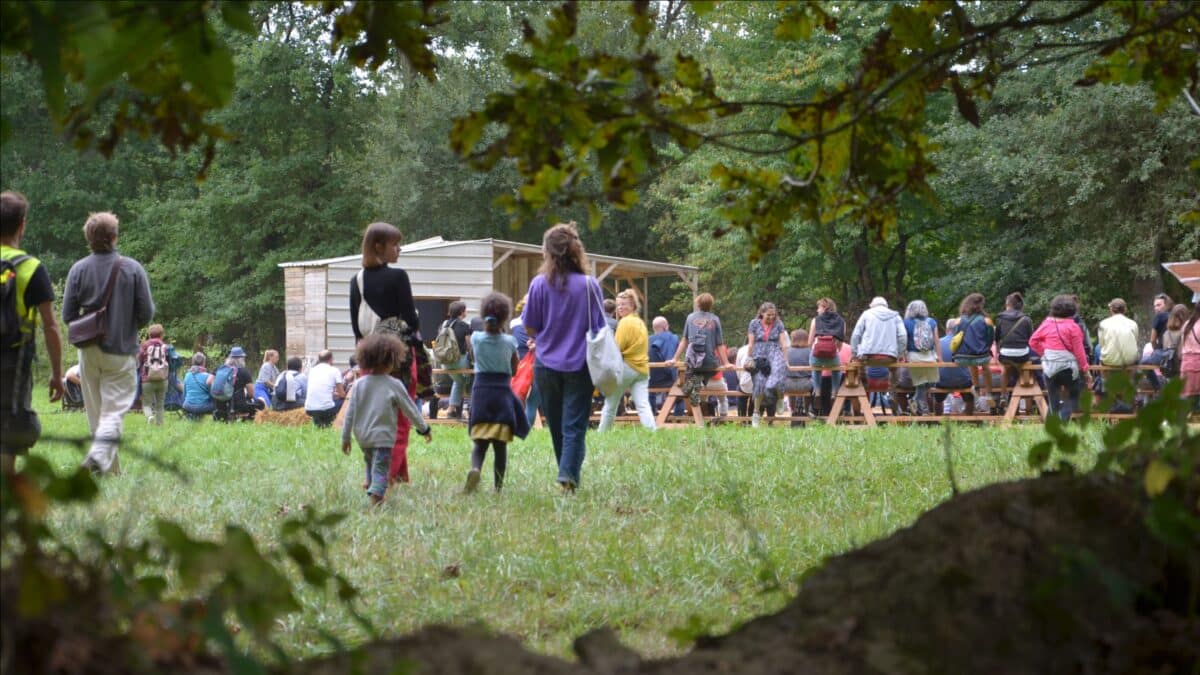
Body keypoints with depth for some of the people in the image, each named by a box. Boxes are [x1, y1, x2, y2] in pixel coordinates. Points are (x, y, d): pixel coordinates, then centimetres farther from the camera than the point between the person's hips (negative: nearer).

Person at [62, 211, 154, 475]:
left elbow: (67, 315, -3)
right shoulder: (132, 268, -7)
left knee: (95, 412, 12)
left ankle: (112, 470, 17)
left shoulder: (78, 269, -3)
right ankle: (99, 454, -26)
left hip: (89, 352, 2)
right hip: (121, 351, -2)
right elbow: (146, 313, -7)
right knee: (114, 410, -2)